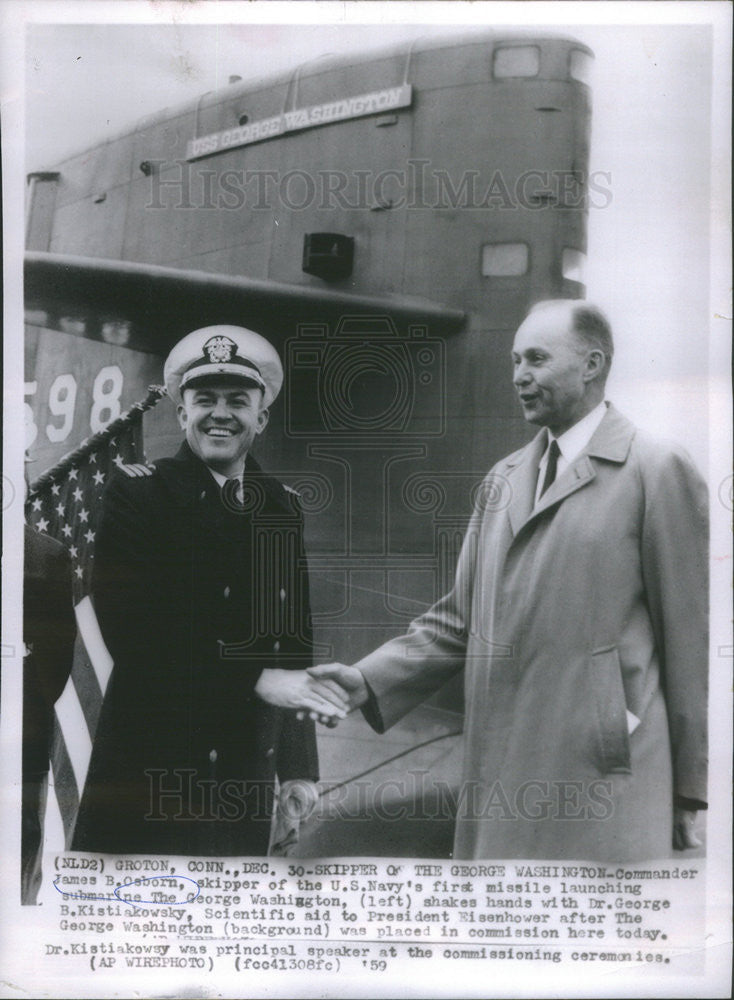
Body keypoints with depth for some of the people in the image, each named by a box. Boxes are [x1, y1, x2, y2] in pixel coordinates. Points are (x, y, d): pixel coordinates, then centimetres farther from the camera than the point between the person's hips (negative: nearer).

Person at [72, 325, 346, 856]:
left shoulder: (284, 506, 9)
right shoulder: (137, 492, -4)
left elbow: (295, 642, 8)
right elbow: (131, 630, -15)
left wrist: (300, 773, 5)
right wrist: (256, 679, -21)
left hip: (248, 777, 4)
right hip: (149, 768, -4)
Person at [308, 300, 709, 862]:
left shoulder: (658, 471, -4)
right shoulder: (504, 478, 15)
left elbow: (690, 638, -4)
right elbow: (460, 619, 15)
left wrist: (691, 790, -2)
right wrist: (370, 681, 1)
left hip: (604, 782, -6)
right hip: (499, 780, 6)